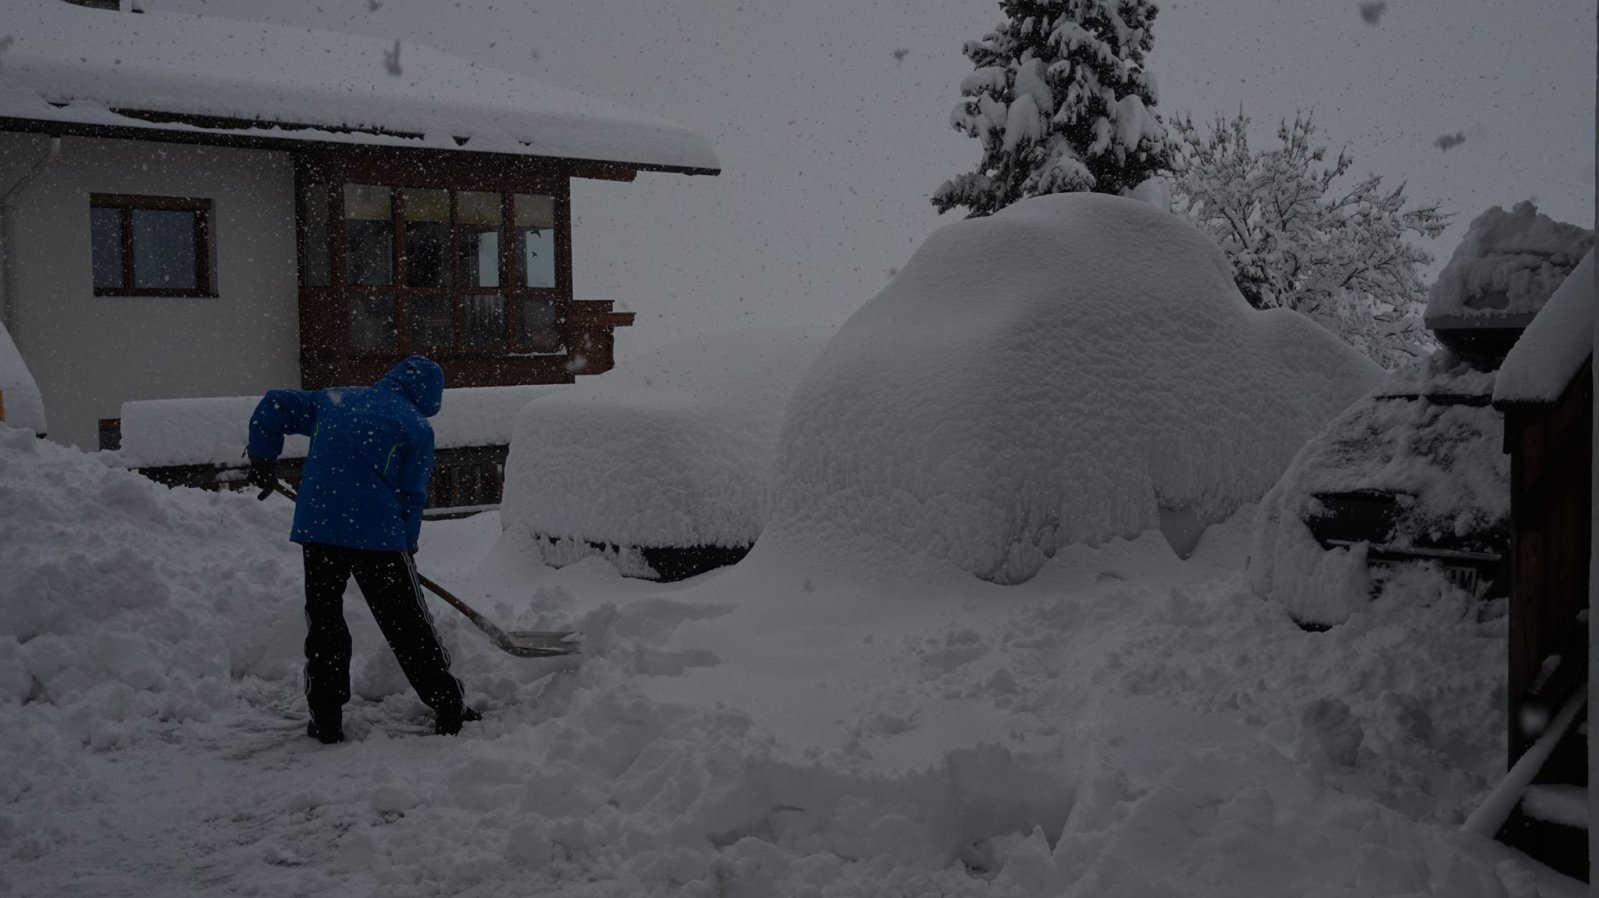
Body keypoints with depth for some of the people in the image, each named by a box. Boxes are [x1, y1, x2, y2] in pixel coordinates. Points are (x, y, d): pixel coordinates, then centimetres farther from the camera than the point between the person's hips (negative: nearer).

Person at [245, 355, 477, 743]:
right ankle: (449, 707, 13)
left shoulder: (334, 399, 16)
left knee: (323, 617, 16)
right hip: (378, 534, -3)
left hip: (316, 526, 3)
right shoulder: (417, 427, 3)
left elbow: (274, 405, 15)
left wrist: (262, 461, 26)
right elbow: (412, 496, 1)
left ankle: (326, 717, 15)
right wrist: (406, 546, 13)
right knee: (408, 623, 8)